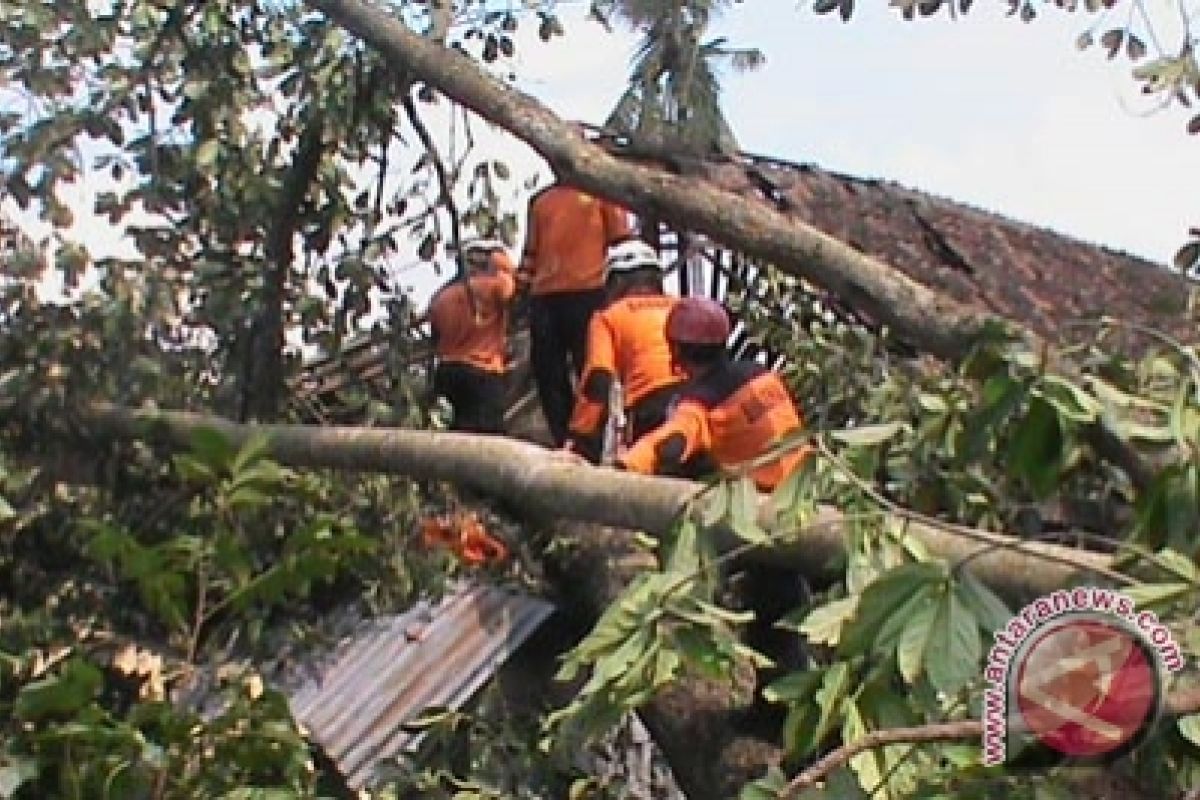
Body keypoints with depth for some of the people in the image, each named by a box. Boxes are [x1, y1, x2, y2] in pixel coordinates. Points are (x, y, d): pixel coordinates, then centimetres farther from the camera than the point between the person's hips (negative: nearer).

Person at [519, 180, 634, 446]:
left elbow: (621, 243, 3)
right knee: (548, 374, 3)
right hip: (544, 298, 5)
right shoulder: (540, 201, 21)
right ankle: (564, 442, 11)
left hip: (589, 294, -5)